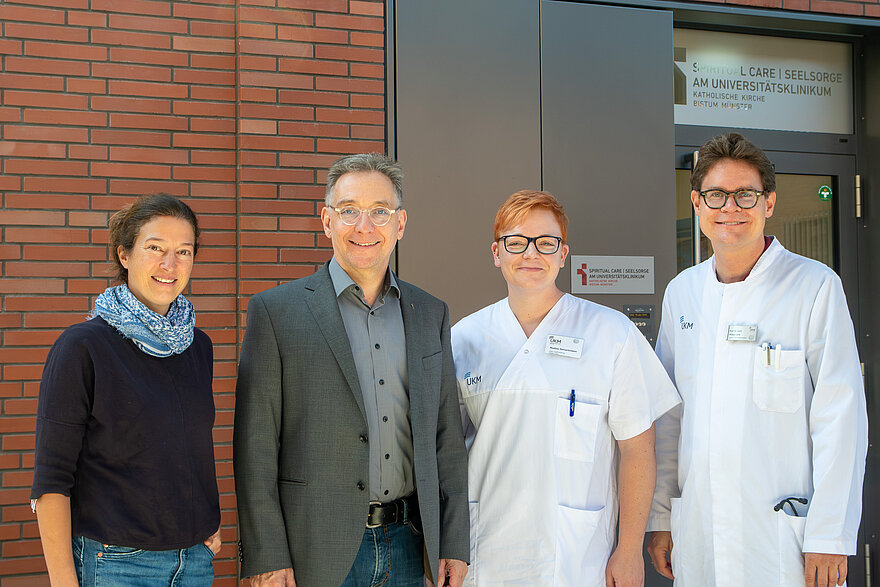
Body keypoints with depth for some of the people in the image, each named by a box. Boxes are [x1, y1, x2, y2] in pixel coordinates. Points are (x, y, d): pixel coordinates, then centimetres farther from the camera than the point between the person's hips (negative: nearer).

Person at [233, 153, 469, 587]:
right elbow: (255, 448, -6)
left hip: (407, 547, 4)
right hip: (316, 551, -3)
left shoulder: (431, 315, 8)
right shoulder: (275, 311, -4)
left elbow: (446, 439, 10)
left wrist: (454, 546, 5)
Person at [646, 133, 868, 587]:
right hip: (697, 533, 4)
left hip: (787, 539, -4)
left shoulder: (815, 286, -5)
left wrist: (830, 537, -12)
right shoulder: (681, 292, 9)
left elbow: (840, 419, -8)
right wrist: (659, 519, 10)